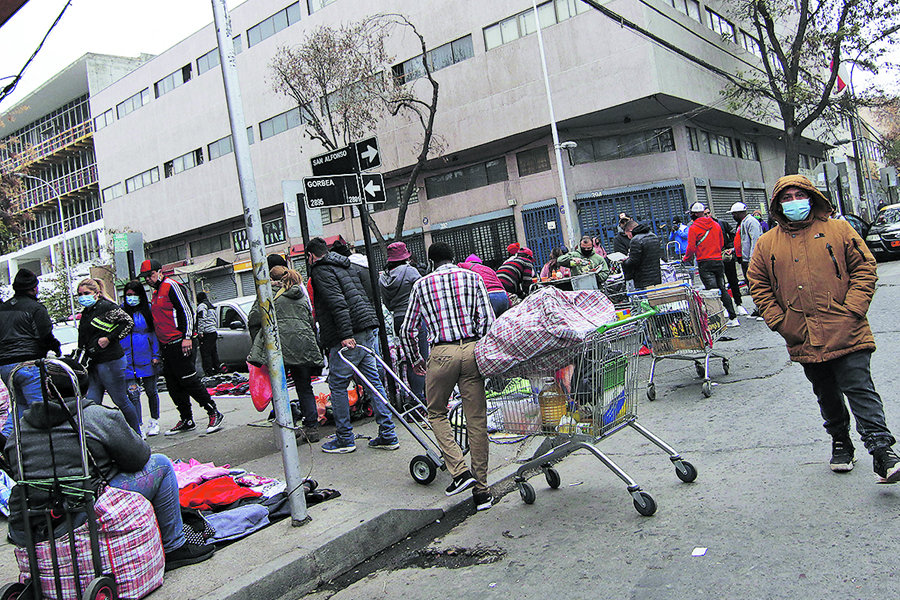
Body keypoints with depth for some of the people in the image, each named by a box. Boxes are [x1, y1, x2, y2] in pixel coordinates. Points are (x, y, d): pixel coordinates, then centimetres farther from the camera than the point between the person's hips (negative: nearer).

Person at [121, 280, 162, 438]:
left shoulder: (148, 309, 3)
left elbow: (155, 332, 2)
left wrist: (156, 355, -5)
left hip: (147, 358, 0)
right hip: (128, 359, 0)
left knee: (151, 391, 10)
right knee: (133, 394, -3)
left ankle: (154, 421, 27)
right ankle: (138, 427, 3)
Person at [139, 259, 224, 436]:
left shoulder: (172, 286, -7)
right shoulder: (155, 293, 21)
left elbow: (187, 311, -14)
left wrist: (187, 337, -22)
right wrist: (160, 350, 25)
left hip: (181, 345, -9)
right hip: (166, 347, 9)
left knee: (190, 382, -9)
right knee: (174, 386, 9)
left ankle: (214, 414, 0)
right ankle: (187, 420, 18)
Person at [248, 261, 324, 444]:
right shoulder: (302, 295, 23)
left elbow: (254, 319, 3)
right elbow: (311, 321, 23)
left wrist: (258, 343, 14)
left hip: (280, 346, -5)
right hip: (304, 346, 5)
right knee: (305, 388, 11)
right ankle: (311, 428, 12)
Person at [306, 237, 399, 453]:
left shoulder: (321, 271, -4)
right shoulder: (345, 266, 23)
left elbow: (337, 304, -18)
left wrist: (345, 335, -22)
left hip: (348, 336, -8)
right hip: (367, 331, 9)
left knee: (337, 385, 3)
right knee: (373, 381, 9)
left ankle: (345, 439, 9)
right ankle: (388, 436, 11)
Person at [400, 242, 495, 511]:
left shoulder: (421, 284, 11)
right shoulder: (472, 277, 11)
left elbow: (407, 330, 12)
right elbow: (488, 319, 1)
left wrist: (416, 361, 26)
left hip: (442, 353, -1)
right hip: (472, 349, 2)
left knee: (436, 413, 17)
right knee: (476, 419, 6)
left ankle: (460, 471, 2)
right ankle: (481, 491, 11)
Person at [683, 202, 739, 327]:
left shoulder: (693, 228, -8)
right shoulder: (716, 225, 9)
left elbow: (691, 248, -9)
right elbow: (722, 243, 17)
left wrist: (686, 259, 9)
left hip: (705, 263, -5)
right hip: (718, 261, 5)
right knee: (723, 290, 12)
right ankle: (733, 318, 11)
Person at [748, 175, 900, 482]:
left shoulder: (839, 230, 2)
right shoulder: (767, 244, 6)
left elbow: (865, 268, 2)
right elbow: (759, 285, 9)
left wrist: (851, 310, -9)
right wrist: (779, 321, 0)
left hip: (846, 333, -3)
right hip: (803, 339, 3)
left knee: (860, 390, -7)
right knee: (827, 396, 16)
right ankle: (840, 443, 33)